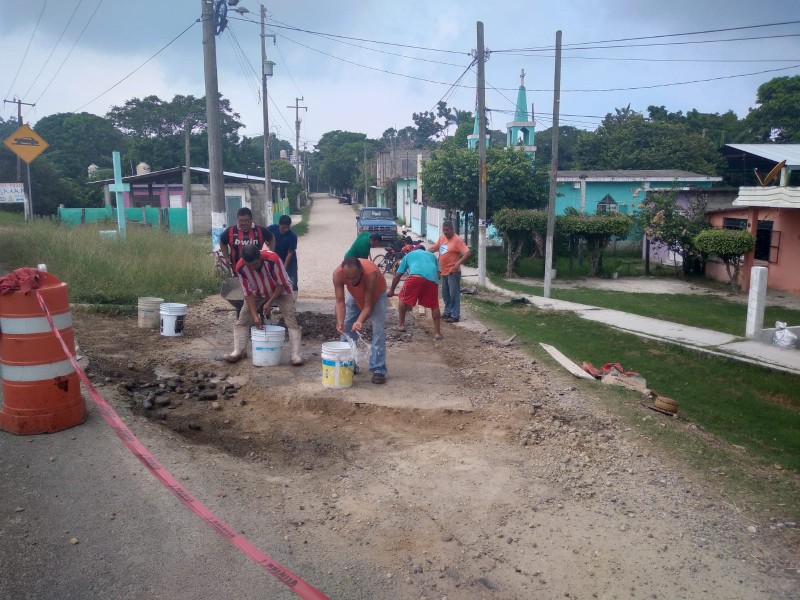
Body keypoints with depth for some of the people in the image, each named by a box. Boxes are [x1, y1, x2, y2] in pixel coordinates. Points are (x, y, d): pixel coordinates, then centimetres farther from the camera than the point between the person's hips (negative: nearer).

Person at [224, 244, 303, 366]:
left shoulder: (272, 259, -37)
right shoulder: (240, 268, -28)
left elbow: (282, 283, -22)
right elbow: (248, 293, -18)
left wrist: (269, 302, -23)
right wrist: (255, 315, -23)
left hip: (280, 291, -3)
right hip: (258, 294, 3)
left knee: (291, 321, -15)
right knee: (242, 320, -4)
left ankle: (295, 354, -15)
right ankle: (239, 351, 6)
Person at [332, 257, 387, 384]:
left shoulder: (370, 274, -44)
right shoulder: (338, 274, -36)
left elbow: (368, 306, -38)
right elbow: (340, 301, -33)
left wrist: (360, 321, -55)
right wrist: (340, 322, -49)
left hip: (376, 294, -3)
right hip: (355, 295, 4)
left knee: (378, 331, -14)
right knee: (346, 329, 0)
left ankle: (378, 370, -11)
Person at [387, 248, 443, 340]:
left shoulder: (409, 254, 35)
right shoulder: (432, 255, 39)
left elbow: (398, 275, 32)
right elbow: (438, 274, 27)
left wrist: (391, 290, 41)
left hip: (416, 276, -2)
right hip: (432, 278, 2)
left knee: (403, 298, 20)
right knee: (434, 305, 16)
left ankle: (401, 325, 25)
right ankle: (437, 332, 14)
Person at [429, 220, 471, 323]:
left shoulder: (457, 240, -15)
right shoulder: (441, 238, 9)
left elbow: (467, 253, -21)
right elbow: (434, 248, 19)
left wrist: (458, 263, -32)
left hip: (453, 272, -8)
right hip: (444, 271, 8)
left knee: (454, 294, -4)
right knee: (445, 294, 16)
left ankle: (455, 316, 1)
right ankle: (448, 312, 28)